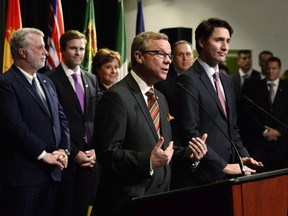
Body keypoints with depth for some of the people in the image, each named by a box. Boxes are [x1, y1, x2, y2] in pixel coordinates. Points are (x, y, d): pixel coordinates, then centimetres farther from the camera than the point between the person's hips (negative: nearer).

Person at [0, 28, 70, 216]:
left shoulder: (46, 82, 18)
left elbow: (61, 118, 15)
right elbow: (15, 126, -18)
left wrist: (63, 150, 0)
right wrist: (43, 155, -15)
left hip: (51, 171, 8)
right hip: (23, 172, -7)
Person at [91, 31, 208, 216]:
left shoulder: (160, 98, 14)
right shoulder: (117, 97, -13)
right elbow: (107, 153, -19)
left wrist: (190, 155, 0)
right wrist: (148, 161, -30)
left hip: (160, 198, 8)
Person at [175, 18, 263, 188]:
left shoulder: (227, 80, 16)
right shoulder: (188, 80, -10)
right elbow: (190, 132, -16)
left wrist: (242, 155, 5)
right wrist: (223, 166, -16)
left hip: (228, 174, 7)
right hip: (204, 175, -7)